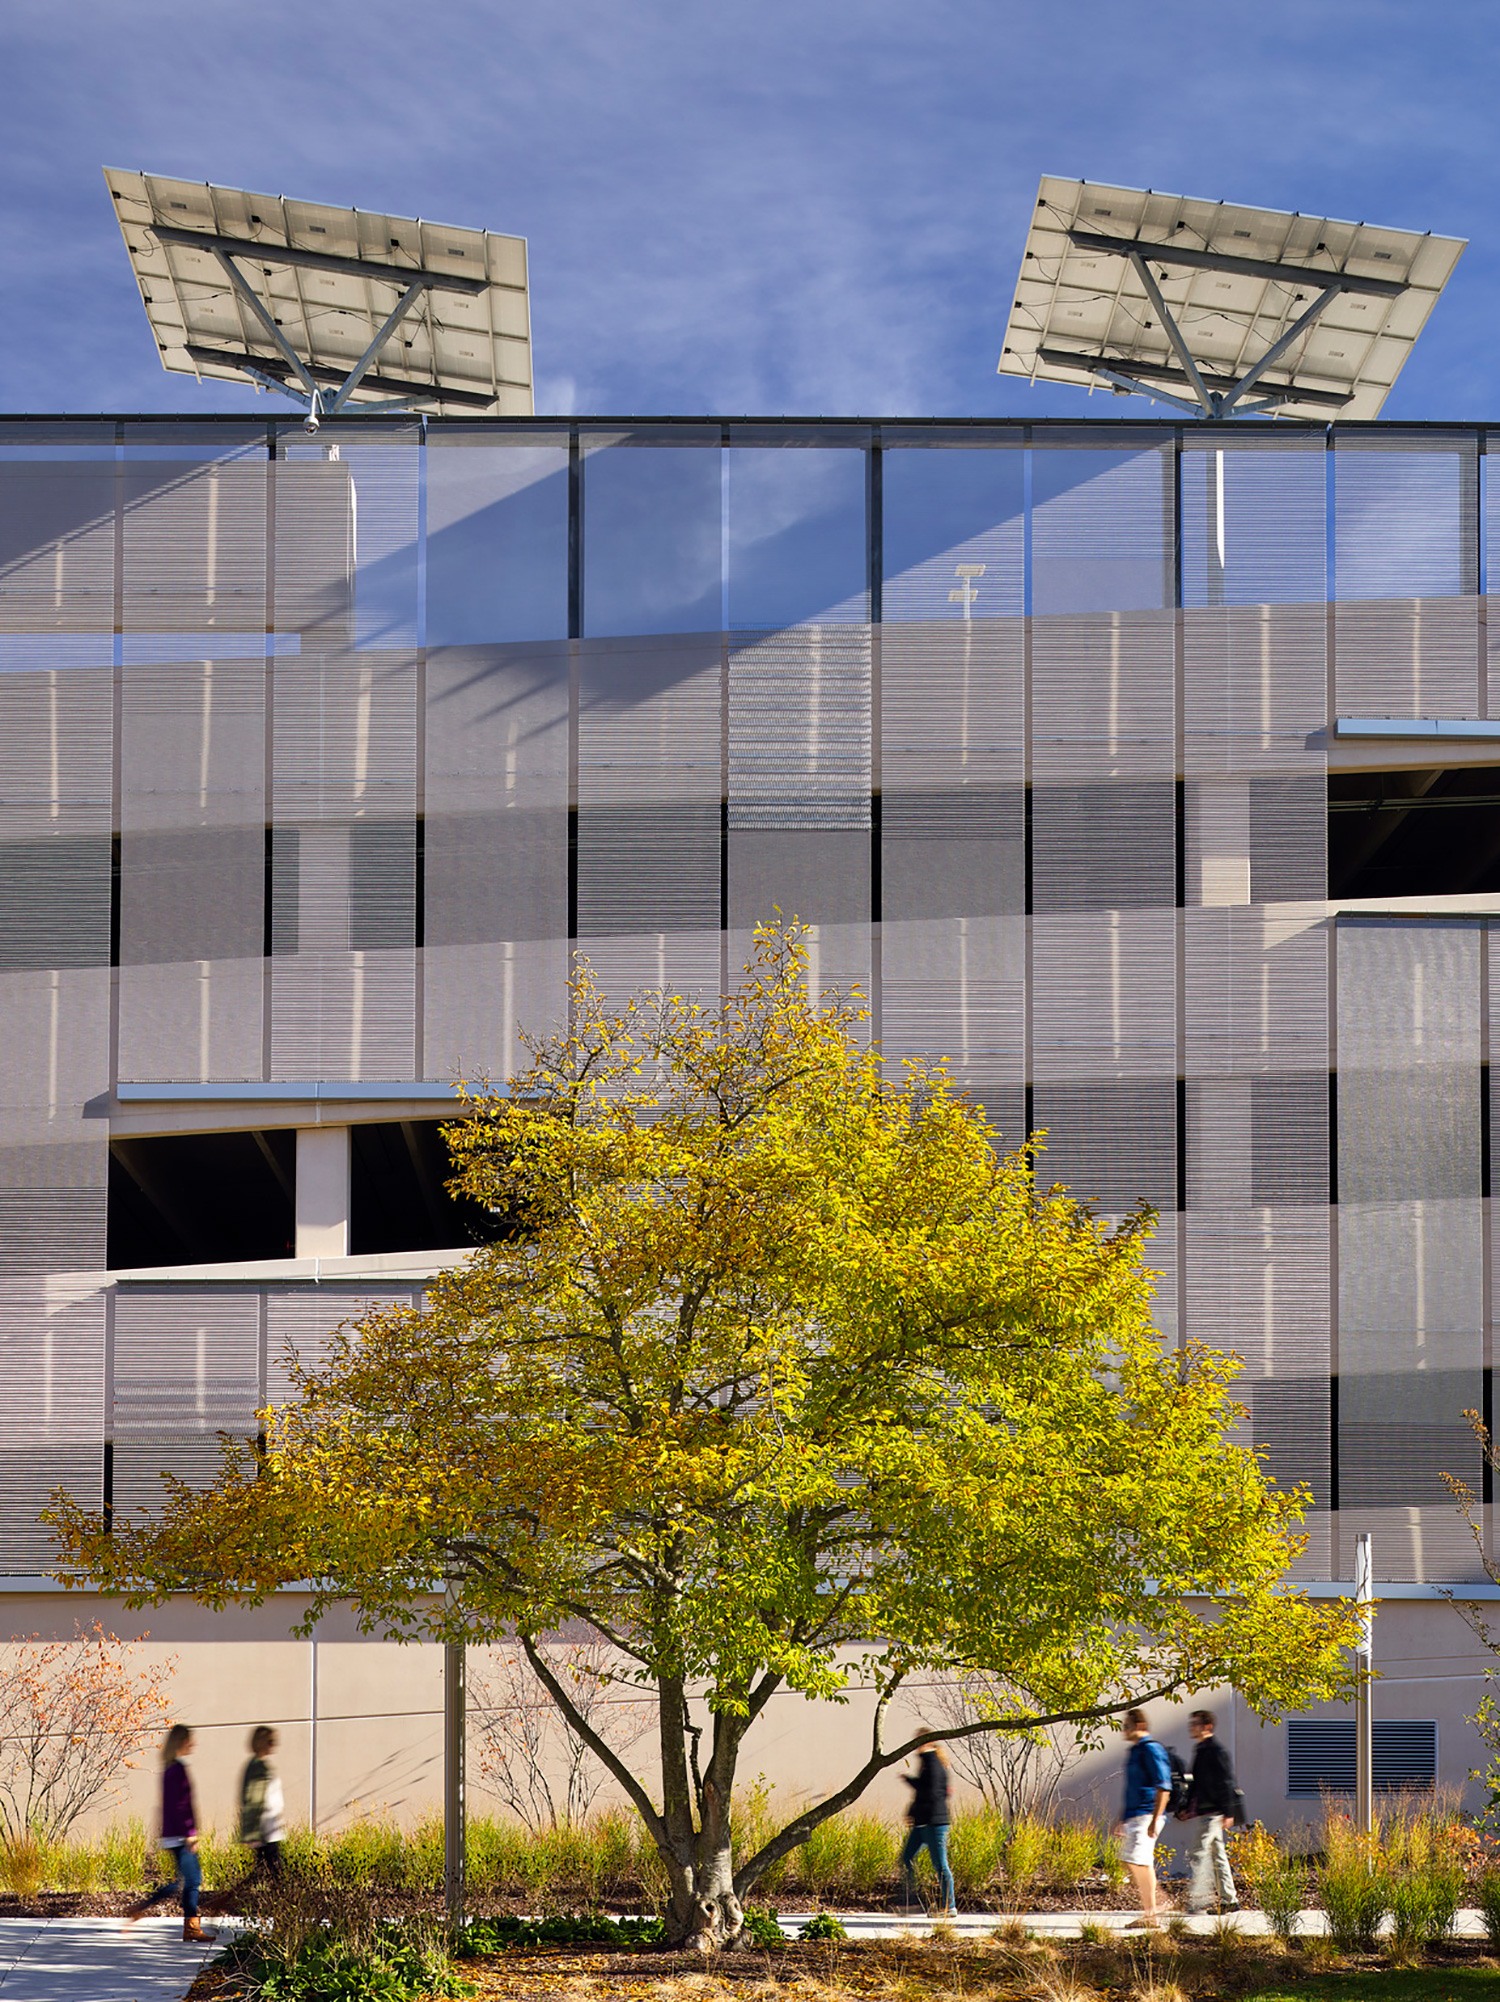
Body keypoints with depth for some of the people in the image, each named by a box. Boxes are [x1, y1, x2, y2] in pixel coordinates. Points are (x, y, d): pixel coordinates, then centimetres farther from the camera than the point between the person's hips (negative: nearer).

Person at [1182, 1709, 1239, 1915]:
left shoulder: (1216, 1751, -12)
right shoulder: (1201, 1750, 17)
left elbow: (1226, 1782, -16)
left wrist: (1227, 1812, -19)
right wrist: (1190, 1808, 22)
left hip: (1212, 1812, -10)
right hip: (1203, 1811, 10)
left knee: (1198, 1854, -12)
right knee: (1217, 1855, 11)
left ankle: (1197, 1899, -14)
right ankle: (1229, 1899, 15)